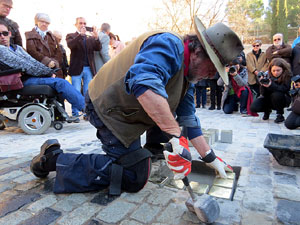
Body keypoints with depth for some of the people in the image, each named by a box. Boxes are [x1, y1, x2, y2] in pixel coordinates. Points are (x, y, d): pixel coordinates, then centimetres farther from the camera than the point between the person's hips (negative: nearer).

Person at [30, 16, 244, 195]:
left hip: (130, 110, 10)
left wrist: (210, 158, 6)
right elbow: (143, 81, -44)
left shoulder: (187, 75, 8)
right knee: (134, 178, -8)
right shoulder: (169, 44, -23)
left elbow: (189, 119, 9)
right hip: (109, 108, -10)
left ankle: (153, 148, 28)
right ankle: (55, 158, -4)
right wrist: (176, 137, -44)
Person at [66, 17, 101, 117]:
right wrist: (80, 34, -22)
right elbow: (70, 45, -13)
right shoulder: (71, 36, 8)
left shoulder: (90, 38, 17)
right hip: (77, 69, -3)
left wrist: (96, 37, -15)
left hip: (89, 69, 3)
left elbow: (98, 48, 2)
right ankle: (75, 114, 7)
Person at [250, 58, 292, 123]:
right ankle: (267, 110, 16)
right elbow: (263, 94, -12)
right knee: (254, 107, -21)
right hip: (268, 98, 3)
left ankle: (280, 115, -11)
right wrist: (263, 85, -32)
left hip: (283, 100, -2)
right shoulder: (267, 75, -11)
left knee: (276, 94, -37)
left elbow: (284, 89, -31)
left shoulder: (287, 76, -15)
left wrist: (271, 85, -46)